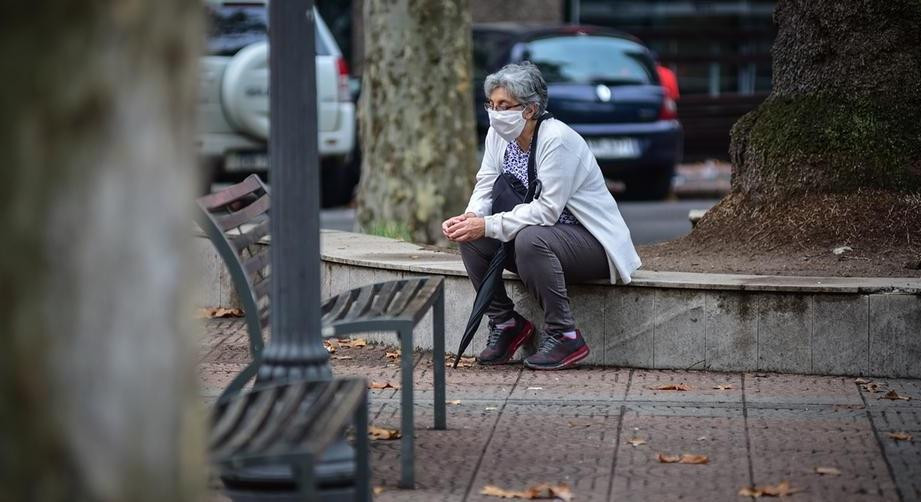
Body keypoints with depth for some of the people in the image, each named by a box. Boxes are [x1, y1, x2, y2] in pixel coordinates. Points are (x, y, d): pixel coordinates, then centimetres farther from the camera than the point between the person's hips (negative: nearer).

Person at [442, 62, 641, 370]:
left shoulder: (557, 139, -24)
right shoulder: (498, 134, -1)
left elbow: (546, 210, -29)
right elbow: (485, 187, 0)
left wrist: (488, 225, -31)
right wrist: (470, 218, -23)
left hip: (591, 241, -8)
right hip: (543, 235, 8)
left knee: (530, 239, -36)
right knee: (469, 238, -12)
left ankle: (565, 336, -25)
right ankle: (505, 322, 1)